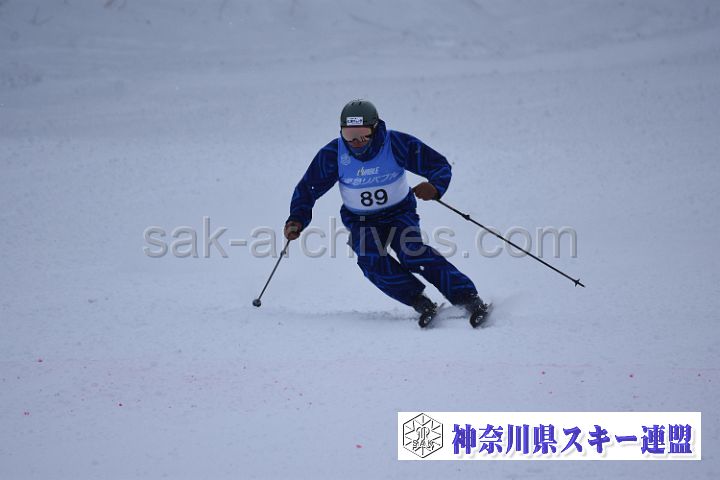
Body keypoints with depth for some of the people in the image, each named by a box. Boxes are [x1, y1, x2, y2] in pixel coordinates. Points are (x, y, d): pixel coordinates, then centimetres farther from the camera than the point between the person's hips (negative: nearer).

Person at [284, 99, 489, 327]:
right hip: (361, 222, 2)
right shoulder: (333, 154, -16)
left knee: (411, 252, -29)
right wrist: (297, 219, -21)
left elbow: (439, 165, -15)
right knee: (371, 258, -28)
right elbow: (308, 188, -4)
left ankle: (467, 297, -28)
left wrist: (435, 187, -38)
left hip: (399, 213, -2)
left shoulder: (397, 144, -20)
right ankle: (420, 302, -21)